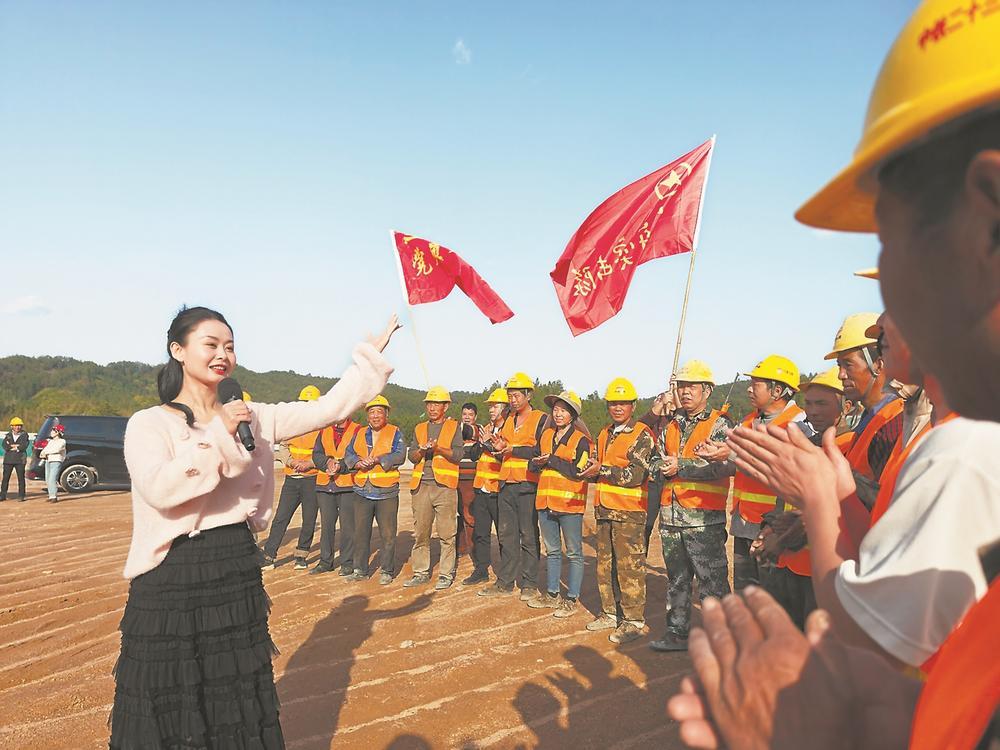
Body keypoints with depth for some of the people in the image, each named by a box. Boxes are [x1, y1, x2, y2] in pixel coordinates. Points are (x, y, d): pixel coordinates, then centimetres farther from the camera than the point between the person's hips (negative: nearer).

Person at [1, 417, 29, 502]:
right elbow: (5, 446, -3)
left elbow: (24, 446, -9)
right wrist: (17, 446, -11)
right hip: (8, 459, 2)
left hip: (20, 460, -2)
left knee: (21, 478, -3)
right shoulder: (8, 435, 14)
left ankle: (21, 496, 0)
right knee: (5, 478, 2)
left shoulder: (24, 435, 7)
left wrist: (11, 446, -6)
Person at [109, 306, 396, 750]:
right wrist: (217, 436, -19)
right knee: (168, 710, 9)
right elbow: (159, 489, -22)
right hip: (172, 580, -4)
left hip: (238, 575, 4)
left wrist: (372, 353, -2)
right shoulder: (149, 424, -6)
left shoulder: (253, 418, 6)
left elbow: (328, 409, 0)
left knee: (240, 712, 15)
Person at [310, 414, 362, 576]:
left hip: (347, 485, -4)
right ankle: (325, 561, 20)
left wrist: (340, 466, -19)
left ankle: (347, 563, 9)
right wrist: (328, 461, -13)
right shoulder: (324, 430, 14)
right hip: (325, 485, 4)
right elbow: (316, 454, 6)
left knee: (347, 525, -1)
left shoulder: (357, 430, -1)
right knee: (326, 524, 10)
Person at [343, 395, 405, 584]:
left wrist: (378, 459, -19)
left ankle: (387, 571, 11)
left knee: (387, 534, 0)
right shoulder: (360, 434, 15)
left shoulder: (395, 433, 3)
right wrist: (358, 463, -13)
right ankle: (360, 570, 20)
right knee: (360, 532, 9)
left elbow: (400, 455, -10)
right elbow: (348, 455, 7)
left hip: (386, 492, -4)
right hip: (362, 491, 4)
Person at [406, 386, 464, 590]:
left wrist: (439, 448, -17)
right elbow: (412, 456, 12)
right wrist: (421, 450, -9)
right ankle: (421, 572, 15)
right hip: (421, 485, 4)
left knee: (447, 533, -4)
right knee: (420, 533, 6)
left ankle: (446, 574, 3)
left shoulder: (454, 427, 7)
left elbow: (458, 454, -4)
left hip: (445, 486, -4)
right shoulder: (419, 428, 19)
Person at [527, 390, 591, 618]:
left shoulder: (581, 440, -7)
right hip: (546, 502, 6)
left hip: (569, 503, -6)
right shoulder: (546, 434, 12)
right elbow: (534, 465, 15)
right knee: (552, 551, 17)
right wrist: (537, 462, -8)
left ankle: (572, 599, 11)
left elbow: (578, 471, -17)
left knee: (574, 553, 3)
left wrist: (552, 460, -14)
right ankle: (552, 594, 28)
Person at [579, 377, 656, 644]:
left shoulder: (642, 435, -8)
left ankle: (634, 620, 5)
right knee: (605, 563, 14)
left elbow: (635, 475, -17)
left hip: (629, 511, -8)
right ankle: (611, 613, 26)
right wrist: (591, 469, -1)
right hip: (604, 509, 8)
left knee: (630, 566, -4)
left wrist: (602, 470, -17)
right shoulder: (605, 435, 16)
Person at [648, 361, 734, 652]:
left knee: (712, 581, -1)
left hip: (704, 518, -7)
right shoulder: (671, 425, 15)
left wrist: (681, 466, -19)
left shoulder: (720, 424, -5)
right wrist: (662, 467, -6)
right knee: (676, 579, 16)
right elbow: (657, 460, 18)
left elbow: (725, 465, -20)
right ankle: (677, 632, 28)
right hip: (671, 515, 7)